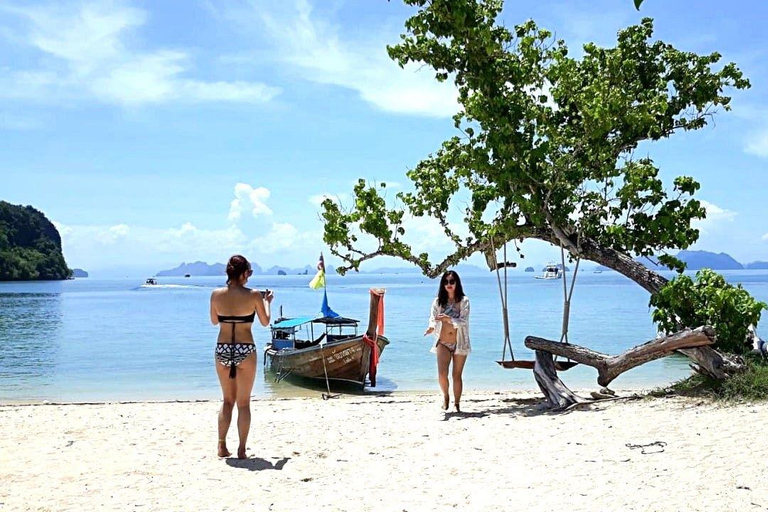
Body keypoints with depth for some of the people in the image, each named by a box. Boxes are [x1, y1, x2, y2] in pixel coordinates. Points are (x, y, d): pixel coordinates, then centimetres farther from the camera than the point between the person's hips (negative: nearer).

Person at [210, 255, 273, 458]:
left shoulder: (216, 295, -3)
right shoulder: (253, 295, -10)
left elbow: (214, 321, 11)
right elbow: (265, 322, 3)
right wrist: (267, 302, 19)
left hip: (222, 349, 3)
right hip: (245, 350, -3)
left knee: (228, 400, 18)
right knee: (244, 403, 8)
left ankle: (222, 446, 15)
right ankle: (241, 449, 9)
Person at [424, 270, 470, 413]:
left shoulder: (463, 301, -3)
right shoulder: (438, 301, 3)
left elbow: (463, 322, -12)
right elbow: (433, 319, -5)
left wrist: (449, 319, -30)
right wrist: (431, 327, -29)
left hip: (459, 343, -1)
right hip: (443, 343, 1)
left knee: (457, 375, 4)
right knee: (442, 374, -13)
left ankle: (457, 404, 18)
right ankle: (445, 397, 15)